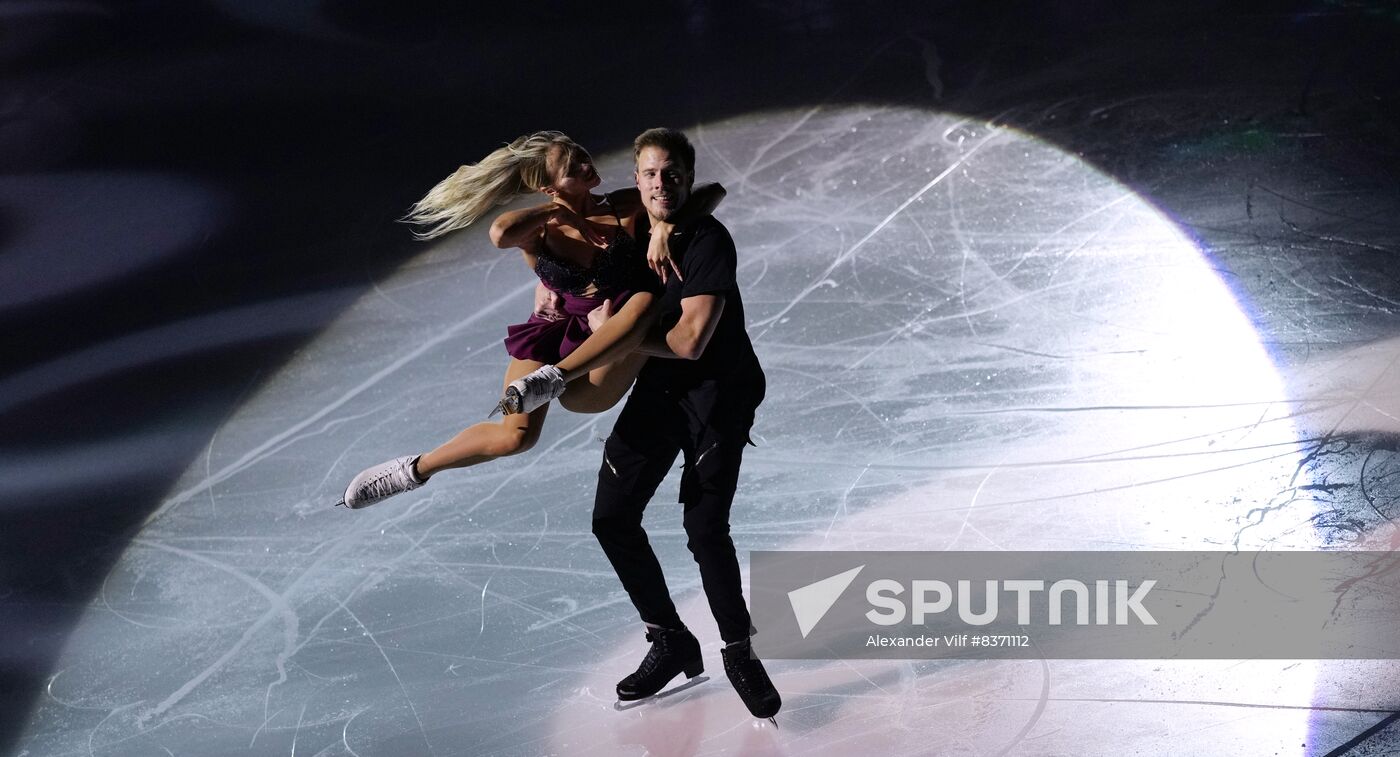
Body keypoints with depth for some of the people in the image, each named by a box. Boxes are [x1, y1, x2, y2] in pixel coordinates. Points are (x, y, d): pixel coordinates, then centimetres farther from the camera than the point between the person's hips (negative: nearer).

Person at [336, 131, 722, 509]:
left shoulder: (626, 208, -9)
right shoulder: (538, 230, -9)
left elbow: (712, 192, -10)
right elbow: (501, 232, -35)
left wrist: (664, 228, -24)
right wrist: (554, 211, -20)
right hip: (553, 333, 0)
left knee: (644, 301, -31)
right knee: (516, 435, -19)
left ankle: (554, 378, -36)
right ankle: (415, 469, 5)